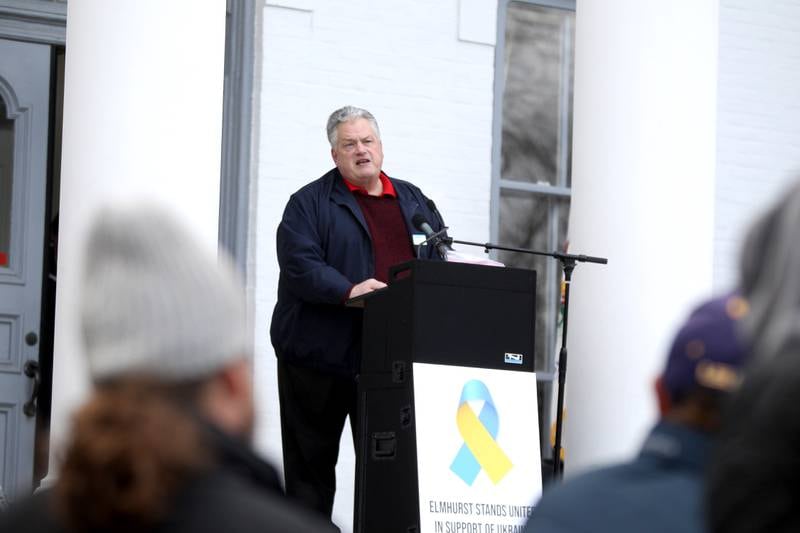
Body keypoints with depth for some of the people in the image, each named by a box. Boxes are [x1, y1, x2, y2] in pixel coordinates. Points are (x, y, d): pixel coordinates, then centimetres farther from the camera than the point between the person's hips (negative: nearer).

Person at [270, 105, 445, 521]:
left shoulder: (415, 203, 17)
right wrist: (349, 291, -26)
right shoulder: (310, 203, 1)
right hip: (322, 356, -4)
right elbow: (299, 265, -12)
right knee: (312, 462, 1)